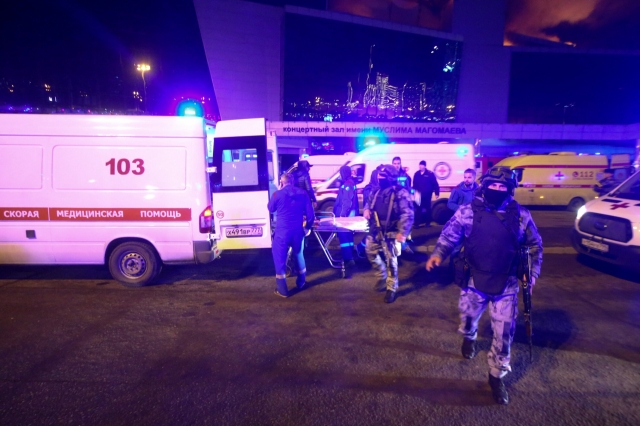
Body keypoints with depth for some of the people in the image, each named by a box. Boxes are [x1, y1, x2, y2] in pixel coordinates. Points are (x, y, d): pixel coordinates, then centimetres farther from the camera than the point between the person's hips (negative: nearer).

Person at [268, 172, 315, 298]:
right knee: (298, 255, 24)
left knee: (280, 257, 7)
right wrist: (308, 227, 18)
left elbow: (271, 209, 12)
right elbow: (310, 213, 3)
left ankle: (282, 289, 10)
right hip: (298, 231, 4)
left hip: (282, 231, -3)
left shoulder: (277, 194, -6)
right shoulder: (303, 193, 2)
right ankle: (301, 282, 40)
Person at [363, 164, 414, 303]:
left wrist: (403, 232, -26)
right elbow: (370, 201, 24)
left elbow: (407, 214, -19)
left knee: (390, 260, 1)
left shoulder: (400, 193, -15)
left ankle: (391, 289, 18)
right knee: (371, 252, 16)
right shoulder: (378, 190, 6)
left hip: (390, 233, -7)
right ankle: (382, 276, 40)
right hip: (375, 230, 7)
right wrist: (367, 209, 0)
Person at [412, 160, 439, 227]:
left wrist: (437, 193, -9)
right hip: (419, 194, 3)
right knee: (419, 208, 4)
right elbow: (414, 184, 11)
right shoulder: (417, 174, 4)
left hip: (427, 194, -2)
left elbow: (435, 184, -7)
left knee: (427, 208, 8)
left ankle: (428, 222, 18)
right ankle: (417, 223, 8)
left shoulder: (430, 174, -8)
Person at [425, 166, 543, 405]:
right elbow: (449, 235, -3)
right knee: (467, 318, 20)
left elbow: (534, 246, 9)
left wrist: (532, 274, 3)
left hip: (506, 285, 1)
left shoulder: (521, 215, -3)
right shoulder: (467, 211, -8)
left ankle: (497, 376, 27)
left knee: (504, 334, 5)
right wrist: (438, 254, -20)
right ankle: (469, 339, 57)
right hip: (474, 281, 0)